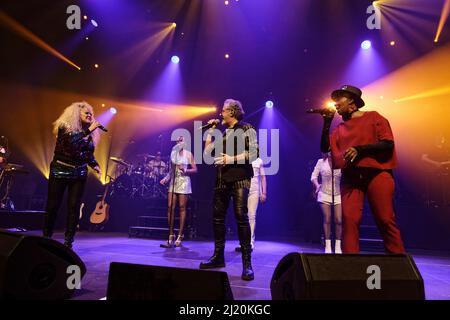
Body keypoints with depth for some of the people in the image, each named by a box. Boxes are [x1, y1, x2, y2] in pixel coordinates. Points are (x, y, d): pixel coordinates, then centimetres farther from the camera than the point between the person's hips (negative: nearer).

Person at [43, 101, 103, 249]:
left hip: (79, 173, 4)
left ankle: (68, 241, 7)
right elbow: (72, 142, -25)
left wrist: (95, 165, -3)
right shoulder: (65, 126, -6)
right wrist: (89, 130, -24)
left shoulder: (89, 133, 9)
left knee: (74, 207, 0)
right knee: (53, 205, 5)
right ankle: (46, 237, 23)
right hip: (60, 171, -4)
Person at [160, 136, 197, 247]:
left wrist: (185, 170, -15)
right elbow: (171, 170, 17)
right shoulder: (173, 153, 14)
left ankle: (180, 237, 4)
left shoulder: (188, 154, 3)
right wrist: (166, 178, 2)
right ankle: (171, 237, 0)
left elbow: (195, 169, 2)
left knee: (182, 208, -3)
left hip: (183, 182, -4)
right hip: (173, 182, 4)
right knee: (170, 207, -5)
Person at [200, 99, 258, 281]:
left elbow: (253, 153, -10)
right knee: (217, 217, 5)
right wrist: (210, 131, 12)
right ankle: (218, 257, 17)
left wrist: (231, 159, -15)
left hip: (239, 180, -6)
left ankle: (247, 263, -5)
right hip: (221, 180, 7)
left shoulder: (247, 130, 2)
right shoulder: (222, 134, 19)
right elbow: (207, 153, 12)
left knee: (241, 217, -11)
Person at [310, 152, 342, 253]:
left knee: (339, 220, -4)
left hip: (338, 195, 1)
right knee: (327, 220, 0)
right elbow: (314, 176, 3)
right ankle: (328, 246, 10)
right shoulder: (321, 162, 1)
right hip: (325, 194, 0)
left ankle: (338, 247, 9)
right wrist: (317, 185, -13)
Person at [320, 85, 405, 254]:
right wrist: (327, 122, 4)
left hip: (376, 174, -3)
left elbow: (388, 144, -4)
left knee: (385, 220, -4)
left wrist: (359, 149, -15)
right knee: (349, 219, -7)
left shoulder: (373, 117, 5)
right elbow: (325, 147, 8)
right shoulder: (340, 128, 17)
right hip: (350, 178, 4)